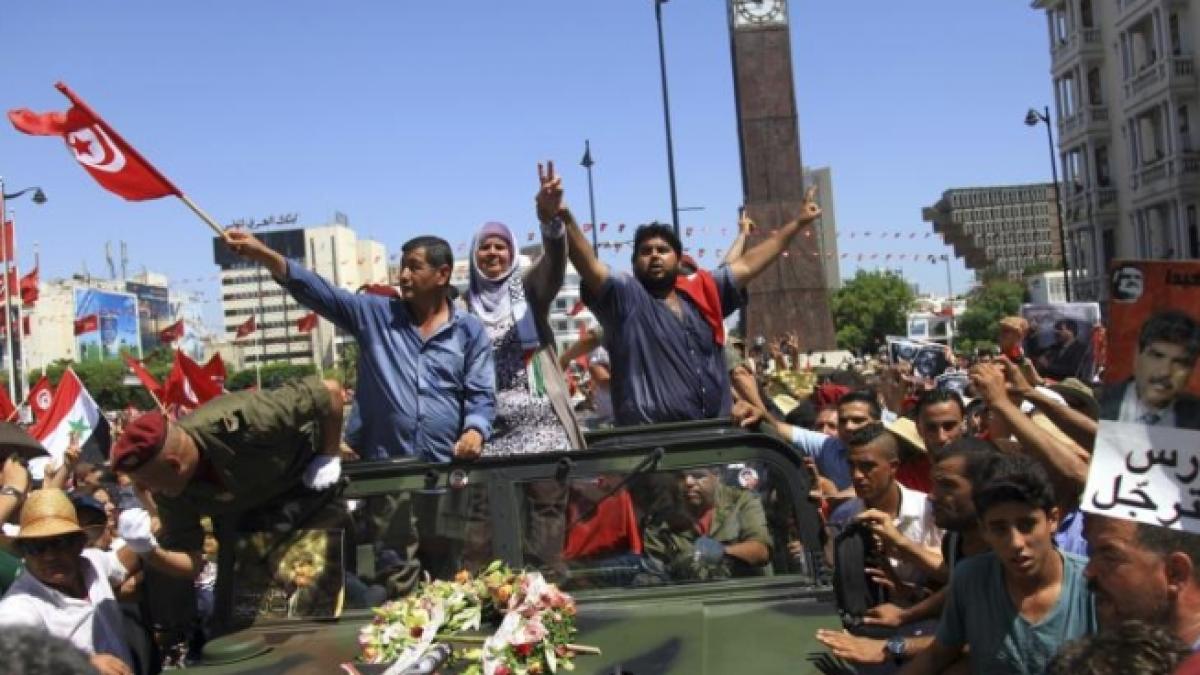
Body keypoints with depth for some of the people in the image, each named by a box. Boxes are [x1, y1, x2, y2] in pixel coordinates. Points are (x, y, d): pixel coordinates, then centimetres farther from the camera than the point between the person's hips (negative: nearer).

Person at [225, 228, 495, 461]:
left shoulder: (470, 331, 4)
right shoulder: (374, 314, 7)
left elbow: (481, 395, 1)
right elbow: (318, 292, -2)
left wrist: (475, 431, -20)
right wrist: (263, 254, -14)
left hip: (447, 468, -1)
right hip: (381, 468, 1)